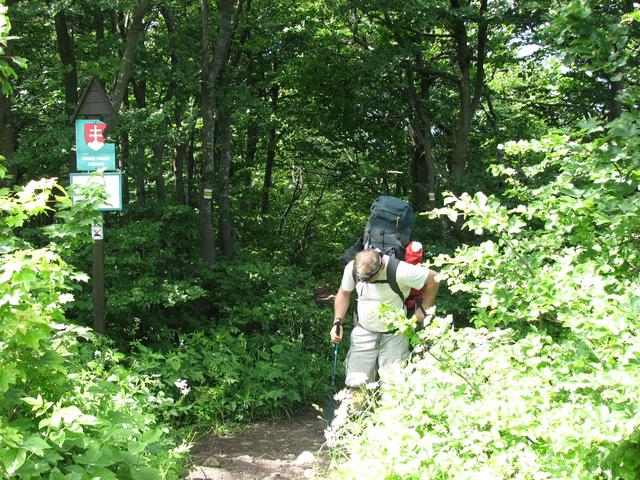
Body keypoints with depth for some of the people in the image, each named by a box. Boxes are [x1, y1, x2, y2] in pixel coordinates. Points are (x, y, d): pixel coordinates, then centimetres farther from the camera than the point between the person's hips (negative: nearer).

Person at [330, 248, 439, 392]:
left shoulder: (400, 271, -27)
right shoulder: (351, 268, -14)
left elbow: (433, 278, -14)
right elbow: (344, 293, 5)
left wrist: (423, 311, -9)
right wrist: (337, 322, -3)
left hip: (394, 335, -3)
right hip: (363, 333, 3)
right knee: (356, 385, 0)